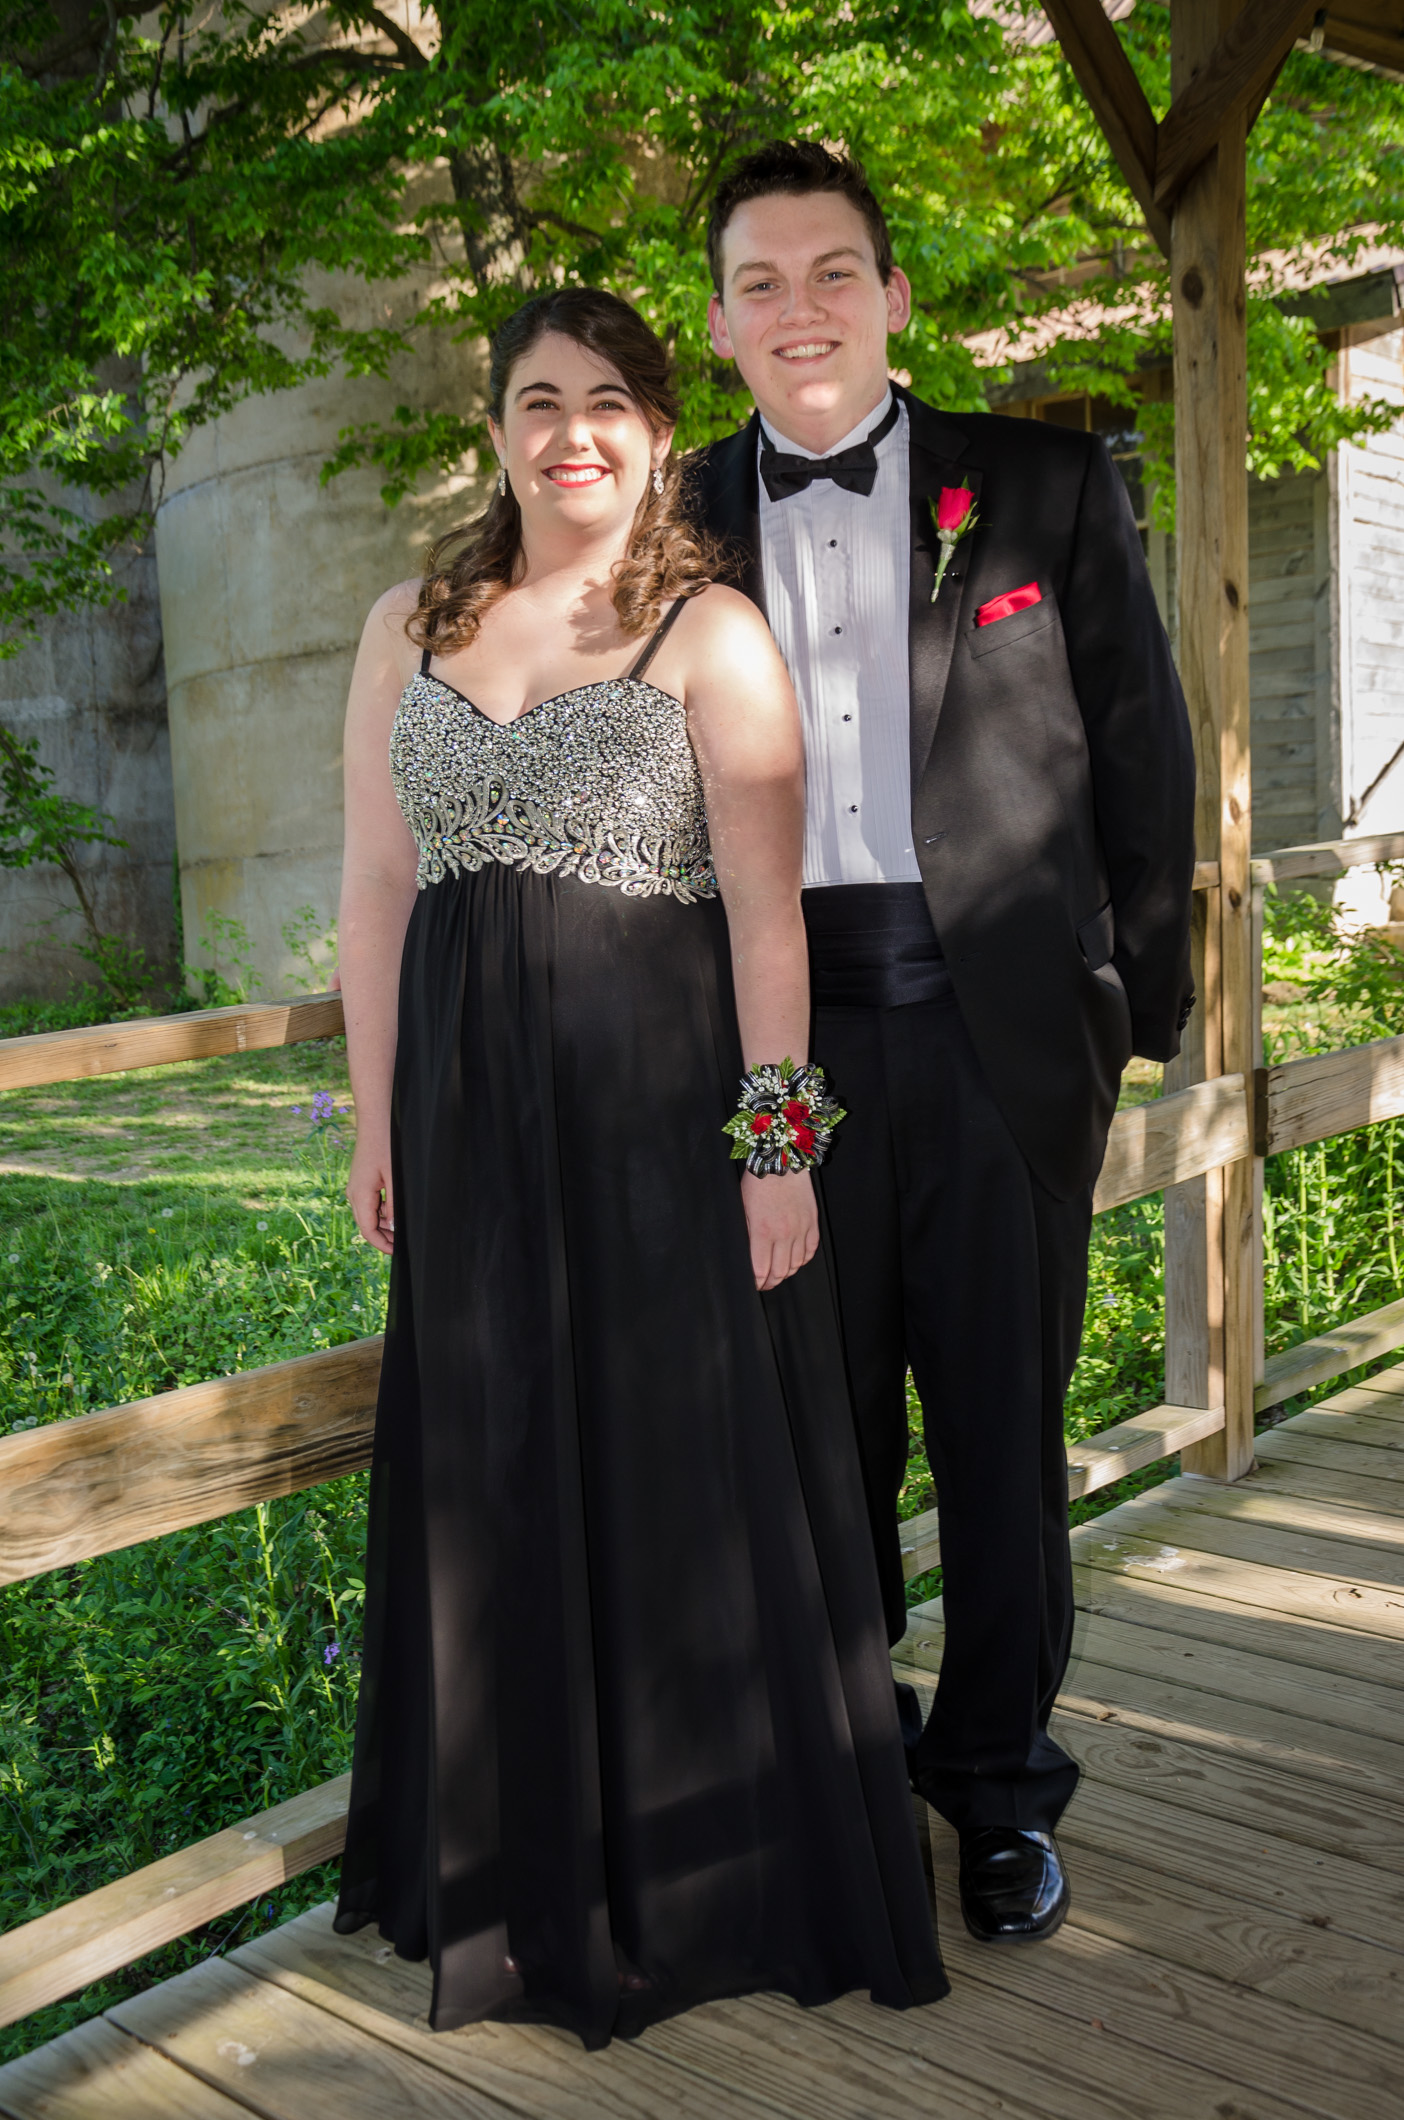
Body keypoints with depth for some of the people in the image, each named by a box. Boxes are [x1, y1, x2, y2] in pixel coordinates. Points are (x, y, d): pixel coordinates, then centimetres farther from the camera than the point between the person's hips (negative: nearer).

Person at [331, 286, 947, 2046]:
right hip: (471, 1111, 4)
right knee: (495, 1485, 12)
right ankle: (530, 1875, 32)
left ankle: (710, 1880, 26)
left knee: (685, 1472, 5)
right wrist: (379, 1120, 6)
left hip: (662, 1104, -4)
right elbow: (377, 887, 9)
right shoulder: (411, 628, 11)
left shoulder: (713, 634, -1)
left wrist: (777, 1139, -13)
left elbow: (763, 901, -7)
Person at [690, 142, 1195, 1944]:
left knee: (1003, 1420, 7)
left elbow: (1141, 753, 6)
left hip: (1002, 1028, -1)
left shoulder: (1047, 488, 6)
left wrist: (1142, 1002, 3)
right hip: (786, 1036, 1)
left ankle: (1000, 1786, 26)